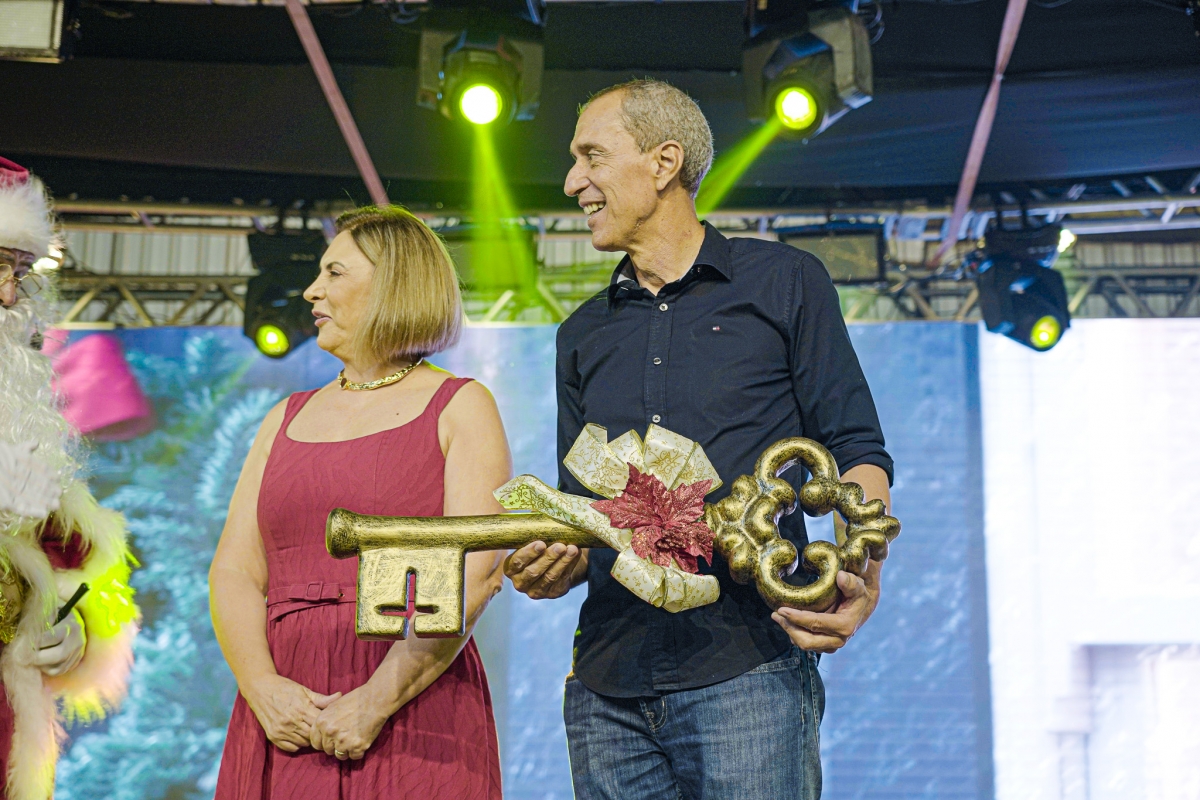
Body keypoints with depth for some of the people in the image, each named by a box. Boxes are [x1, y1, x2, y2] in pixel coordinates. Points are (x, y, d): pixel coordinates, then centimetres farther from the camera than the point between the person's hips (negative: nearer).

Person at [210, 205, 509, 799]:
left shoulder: (461, 409, 3)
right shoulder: (286, 419, 17)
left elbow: (475, 575, -10)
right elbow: (234, 572, 8)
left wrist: (377, 702, -17)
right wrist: (263, 688, -9)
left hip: (414, 717, -4)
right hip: (285, 721, 4)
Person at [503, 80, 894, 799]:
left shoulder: (783, 282, 8)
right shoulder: (583, 335, 20)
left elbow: (856, 451, 4)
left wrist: (861, 577, -15)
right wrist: (554, 565, -3)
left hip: (748, 667, -4)